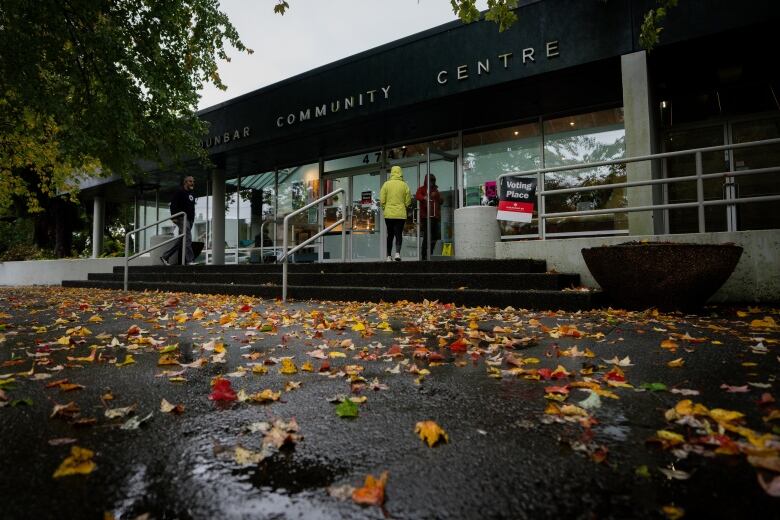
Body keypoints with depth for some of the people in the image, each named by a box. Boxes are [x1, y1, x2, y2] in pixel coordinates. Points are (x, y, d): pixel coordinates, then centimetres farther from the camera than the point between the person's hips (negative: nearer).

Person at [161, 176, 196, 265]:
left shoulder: (191, 194, 22)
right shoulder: (179, 192, -3)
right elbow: (173, 205, -10)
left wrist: (192, 219, 20)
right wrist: (174, 217, -19)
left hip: (190, 220, 8)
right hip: (182, 218, -8)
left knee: (181, 241, 8)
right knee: (187, 238, -16)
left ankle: (165, 256, 17)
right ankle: (190, 260, -18)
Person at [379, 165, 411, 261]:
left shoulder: (386, 184, -2)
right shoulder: (404, 185, -2)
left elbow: (382, 201, -3)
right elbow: (408, 202, 1)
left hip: (388, 214, 1)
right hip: (400, 214, -1)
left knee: (390, 235, 11)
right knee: (399, 234, 3)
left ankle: (389, 256, 13)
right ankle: (397, 252, -17)